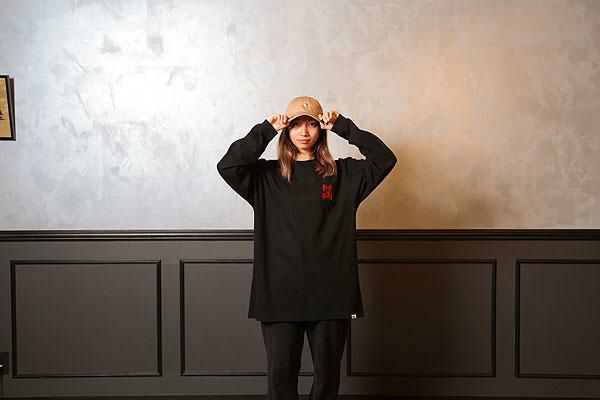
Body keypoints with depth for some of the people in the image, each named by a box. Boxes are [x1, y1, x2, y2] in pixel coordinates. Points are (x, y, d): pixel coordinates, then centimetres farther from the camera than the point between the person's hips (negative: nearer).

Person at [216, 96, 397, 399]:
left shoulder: (343, 174, 7)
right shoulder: (266, 176, 6)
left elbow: (385, 159, -4)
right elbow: (227, 166, -9)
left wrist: (343, 127, -5)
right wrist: (265, 131, -7)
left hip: (331, 293, 1)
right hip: (279, 292, 0)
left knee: (328, 372, 9)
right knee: (280, 372, 3)